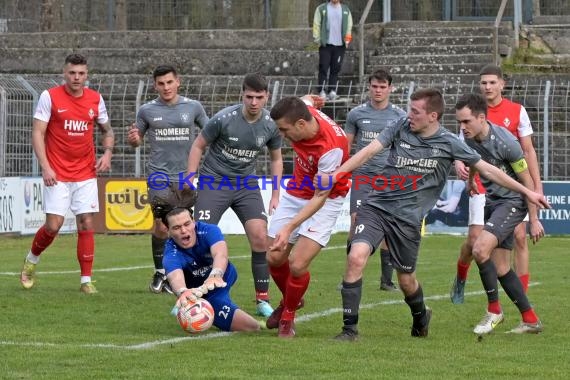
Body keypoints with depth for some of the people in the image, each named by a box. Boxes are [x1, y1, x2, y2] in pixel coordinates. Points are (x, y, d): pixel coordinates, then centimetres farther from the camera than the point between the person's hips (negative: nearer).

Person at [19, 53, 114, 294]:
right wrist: (45, 167, -15)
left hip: (86, 174, 3)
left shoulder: (96, 99, 5)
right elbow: (37, 133, -6)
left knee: (86, 224, -2)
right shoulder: (50, 97, -5)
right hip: (57, 175, -3)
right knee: (54, 225, -8)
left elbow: (107, 130, 19)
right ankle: (32, 260, 21)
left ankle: (86, 280, 4)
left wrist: (107, 153, -1)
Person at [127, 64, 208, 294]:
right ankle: (160, 273, 8)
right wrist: (133, 139, -8)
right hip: (159, 178, -1)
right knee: (161, 227, -8)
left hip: (186, 177, 1)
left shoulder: (193, 107, 4)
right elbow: (137, 139, 15)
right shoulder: (147, 110, 5)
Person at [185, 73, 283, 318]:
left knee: (260, 237, -10)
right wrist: (190, 179, -8)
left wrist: (275, 195, 7)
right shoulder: (224, 119, -17)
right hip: (214, 181, -3)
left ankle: (263, 300, 1)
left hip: (247, 184, 3)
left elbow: (276, 159, 11)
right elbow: (198, 146, -2)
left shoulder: (270, 125, -7)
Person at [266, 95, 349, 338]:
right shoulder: (304, 110, -18)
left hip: (325, 202, -6)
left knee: (297, 263, -17)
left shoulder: (331, 148, -35)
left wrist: (289, 227, -37)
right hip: (295, 194, 7)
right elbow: (307, 100, 9)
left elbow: (320, 196, -30)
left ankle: (288, 316, 9)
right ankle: (288, 301, 34)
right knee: (274, 258, 4)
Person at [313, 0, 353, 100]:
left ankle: (332, 91, 4)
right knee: (323, 68, -6)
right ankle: (322, 91, -6)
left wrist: (347, 37, -2)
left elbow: (349, 25, 12)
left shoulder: (345, 10, 12)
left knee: (336, 69, 1)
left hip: (340, 44, 2)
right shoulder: (321, 9, 7)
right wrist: (317, 38, -5)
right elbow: (316, 24, 4)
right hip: (326, 43, -2)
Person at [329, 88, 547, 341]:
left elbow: (487, 169, 4)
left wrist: (526, 191, 4)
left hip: (408, 218, -1)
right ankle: (349, 329, -10)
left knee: (406, 281, 8)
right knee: (356, 257, -20)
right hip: (376, 206, 1)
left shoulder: (449, 143, -3)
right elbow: (369, 151, -5)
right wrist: (338, 173, -19)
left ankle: (421, 318, 43)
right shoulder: (401, 128, 1)